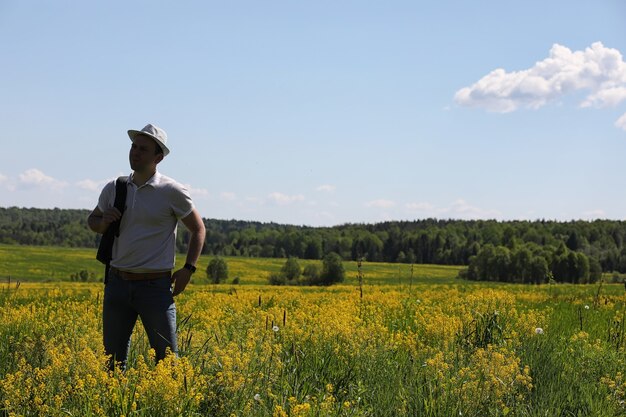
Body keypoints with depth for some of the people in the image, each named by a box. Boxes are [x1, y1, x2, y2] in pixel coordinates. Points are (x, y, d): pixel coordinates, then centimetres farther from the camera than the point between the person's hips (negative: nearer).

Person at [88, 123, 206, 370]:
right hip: (118, 283, 4)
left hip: (155, 285, -4)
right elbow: (92, 220, 22)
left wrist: (188, 269, -5)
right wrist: (103, 223, -3)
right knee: (112, 356, 9)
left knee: (166, 356, 0)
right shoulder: (114, 189, 6)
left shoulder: (172, 192, -6)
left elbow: (198, 229, 6)